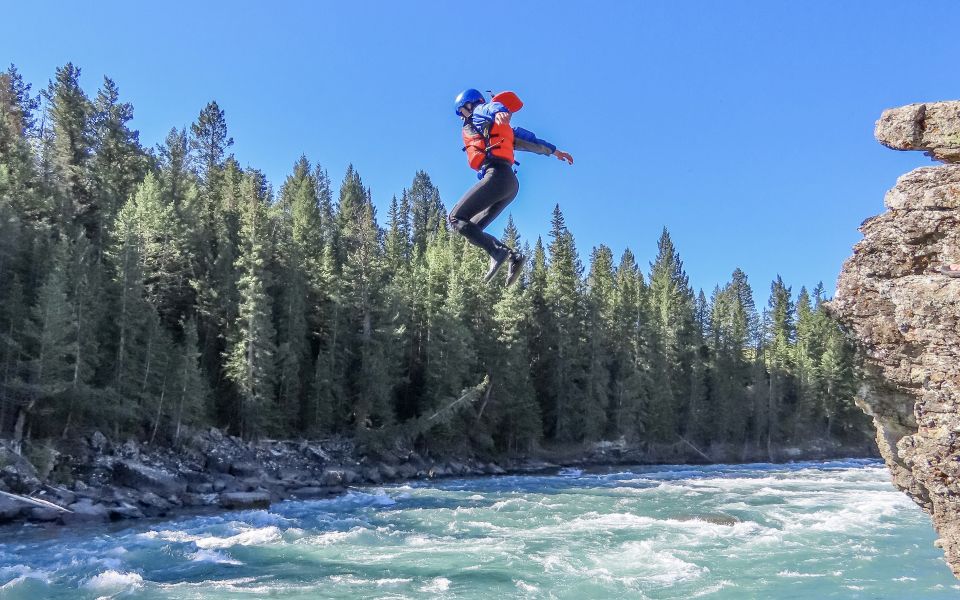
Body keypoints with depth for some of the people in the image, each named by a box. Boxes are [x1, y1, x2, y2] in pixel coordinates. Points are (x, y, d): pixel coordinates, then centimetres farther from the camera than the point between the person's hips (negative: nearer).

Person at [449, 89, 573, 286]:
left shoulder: (480, 113, 11)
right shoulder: (497, 128, 34)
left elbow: (491, 106, -14)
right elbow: (527, 140, 37)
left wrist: (499, 112, -39)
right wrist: (553, 151, 45)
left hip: (496, 175, -9)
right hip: (512, 183, 9)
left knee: (456, 218, -10)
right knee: (472, 230, 9)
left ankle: (497, 252, -26)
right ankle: (513, 256, -7)